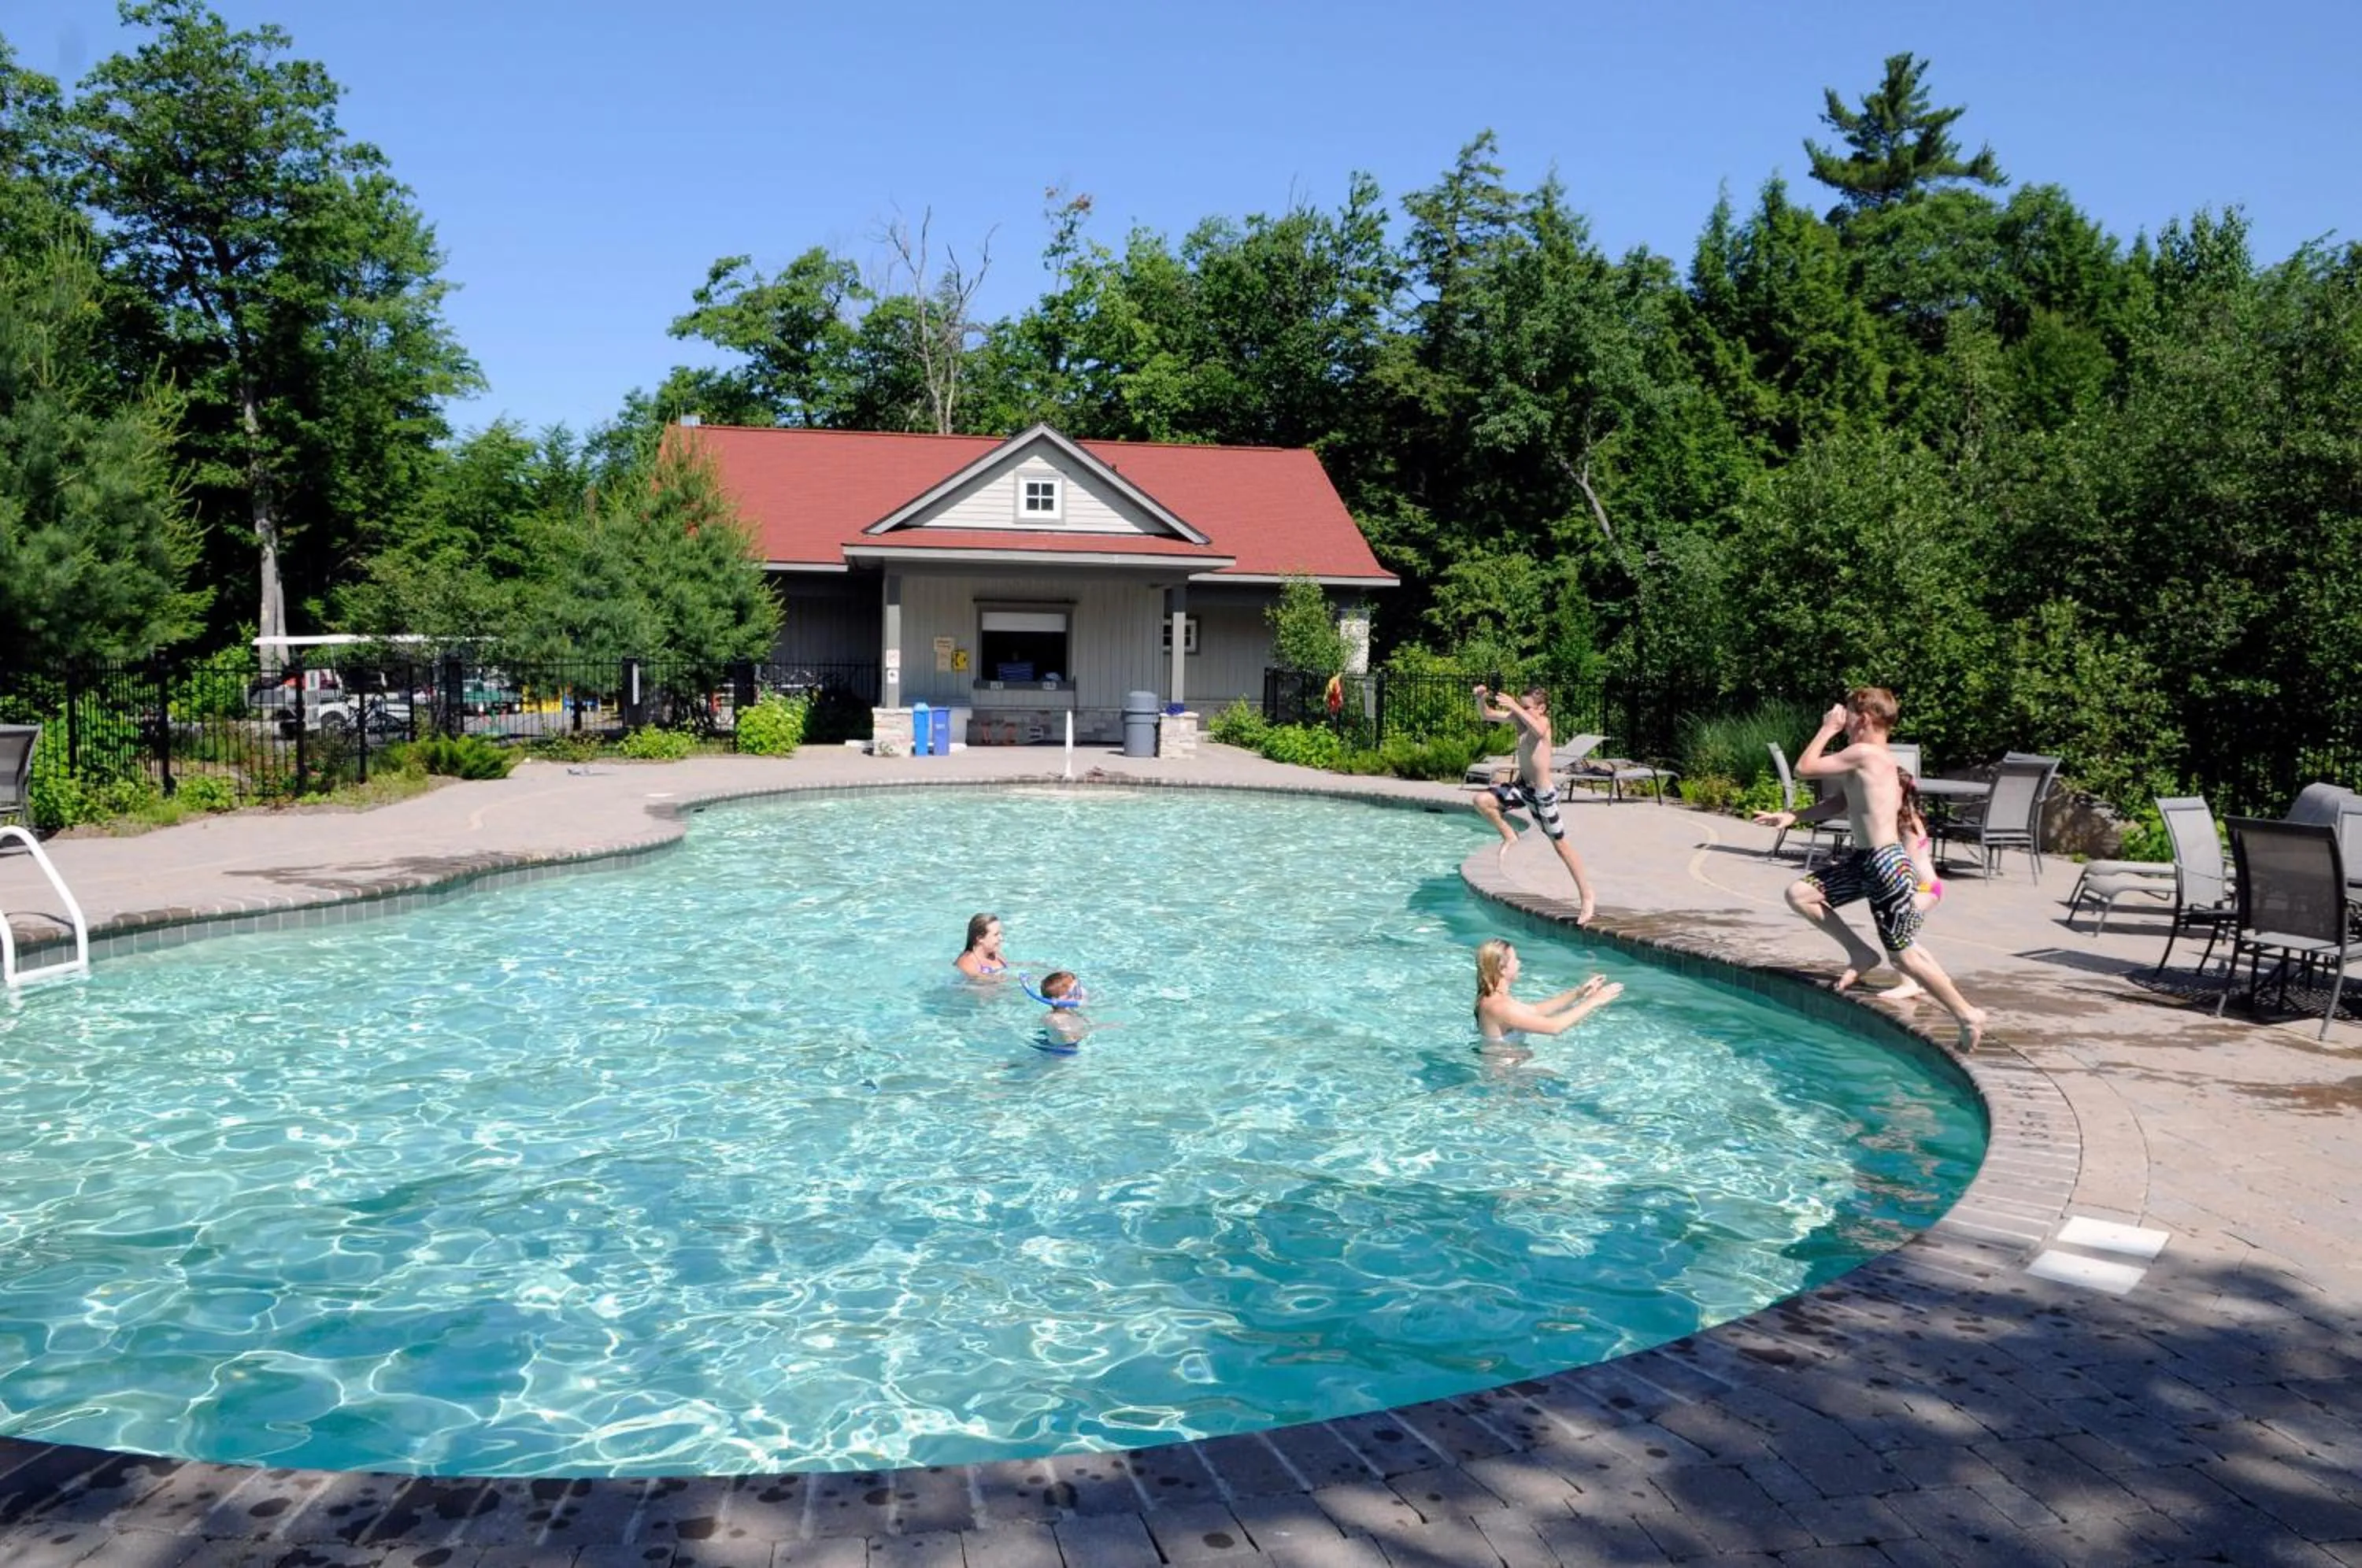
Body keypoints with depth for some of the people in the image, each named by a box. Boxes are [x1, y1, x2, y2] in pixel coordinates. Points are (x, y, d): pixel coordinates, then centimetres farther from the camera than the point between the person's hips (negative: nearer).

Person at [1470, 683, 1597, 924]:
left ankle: (1587, 897, 10)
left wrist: (1515, 707, -51)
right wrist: (1481, 699, -20)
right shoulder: (1519, 717, -1)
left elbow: (1538, 731, -44)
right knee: (1482, 800, -12)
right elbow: (1488, 715, 1)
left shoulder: (1543, 721, -19)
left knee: (1561, 845, 0)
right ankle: (1509, 835, 12)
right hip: (1522, 787, 6)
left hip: (1542, 793, -6)